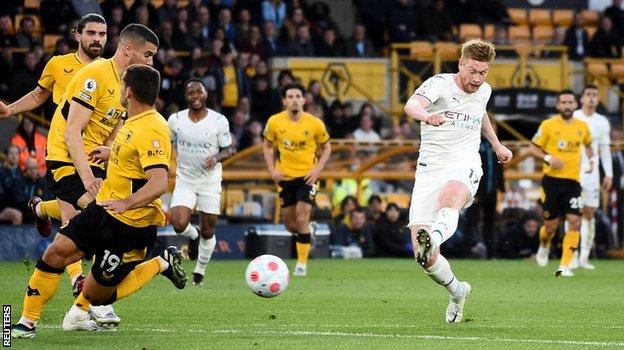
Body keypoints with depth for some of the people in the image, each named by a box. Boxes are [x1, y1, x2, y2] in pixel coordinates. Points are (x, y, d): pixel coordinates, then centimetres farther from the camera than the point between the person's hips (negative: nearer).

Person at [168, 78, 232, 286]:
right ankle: (193, 236, 19)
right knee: (179, 225, -19)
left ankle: (200, 271, 27)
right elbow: (168, 143, 13)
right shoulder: (175, 120, -4)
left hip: (210, 181, -1)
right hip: (185, 180, 1)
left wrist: (216, 158, -21)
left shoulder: (219, 121, -9)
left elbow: (228, 150, -1)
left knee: (208, 231, 4)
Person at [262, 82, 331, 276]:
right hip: (285, 176, 3)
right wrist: (272, 169, -4)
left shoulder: (315, 124, -10)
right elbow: (267, 145, 9)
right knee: (289, 221, 8)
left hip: (307, 176, -3)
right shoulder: (275, 122, -6)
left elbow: (326, 147, 5)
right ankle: (304, 234, 43)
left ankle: (302, 263, -3)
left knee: (302, 218, -13)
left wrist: (318, 169, -9)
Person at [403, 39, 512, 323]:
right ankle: (457, 292, 22)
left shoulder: (484, 91, 12)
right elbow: (412, 105, -29)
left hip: (465, 164, 1)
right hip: (430, 168, -1)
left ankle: (433, 238, -71)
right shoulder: (440, 84, -6)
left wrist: (496, 144, 37)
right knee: (424, 258, -8)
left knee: (450, 198, -40)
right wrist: (426, 116, -51)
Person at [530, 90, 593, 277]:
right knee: (551, 225, 1)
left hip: (573, 181, 2)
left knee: (574, 222, -13)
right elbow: (534, 147, 2)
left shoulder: (582, 126, 7)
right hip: (551, 179, -2)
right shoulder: (548, 125, -3)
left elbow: (587, 145, 27)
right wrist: (548, 159, -14)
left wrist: (591, 159, 8)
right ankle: (544, 247, 37)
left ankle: (564, 266, -8)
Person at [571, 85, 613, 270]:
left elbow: (605, 150, 12)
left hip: (592, 173, 2)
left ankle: (584, 256, 6)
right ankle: (572, 255, -6)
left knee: (589, 213, 1)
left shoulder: (602, 122, 9)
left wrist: (609, 174, 5)